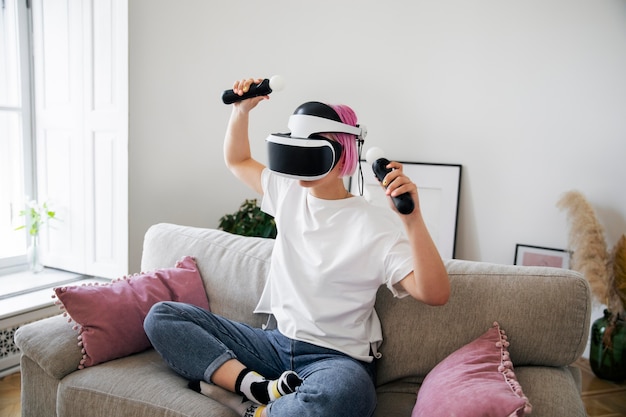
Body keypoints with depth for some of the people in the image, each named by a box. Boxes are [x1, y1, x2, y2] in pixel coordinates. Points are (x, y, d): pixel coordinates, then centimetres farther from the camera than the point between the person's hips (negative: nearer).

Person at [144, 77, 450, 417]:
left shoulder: (376, 224, -11)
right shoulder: (289, 193, 7)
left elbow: (435, 293, -21)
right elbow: (237, 160, 23)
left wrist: (412, 218, -32)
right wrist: (242, 109, 7)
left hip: (337, 358, -6)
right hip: (276, 342, 6)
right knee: (162, 316, -3)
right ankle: (259, 387, -20)